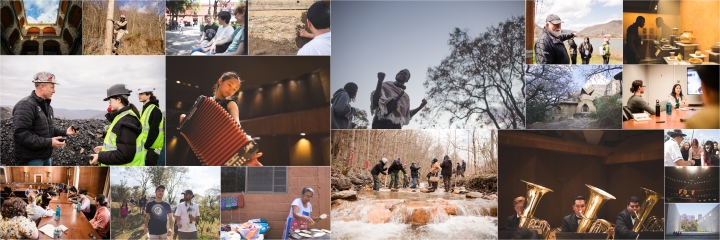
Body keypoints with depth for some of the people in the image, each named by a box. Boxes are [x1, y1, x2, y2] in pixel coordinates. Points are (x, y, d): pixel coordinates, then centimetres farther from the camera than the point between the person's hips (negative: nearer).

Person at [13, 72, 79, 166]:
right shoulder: (26, 105, -17)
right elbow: (21, 135, -25)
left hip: (46, 157, 9)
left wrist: (65, 132, 6)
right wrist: (49, 142, -26)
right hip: (31, 160, -9)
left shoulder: (47, 106, 15)